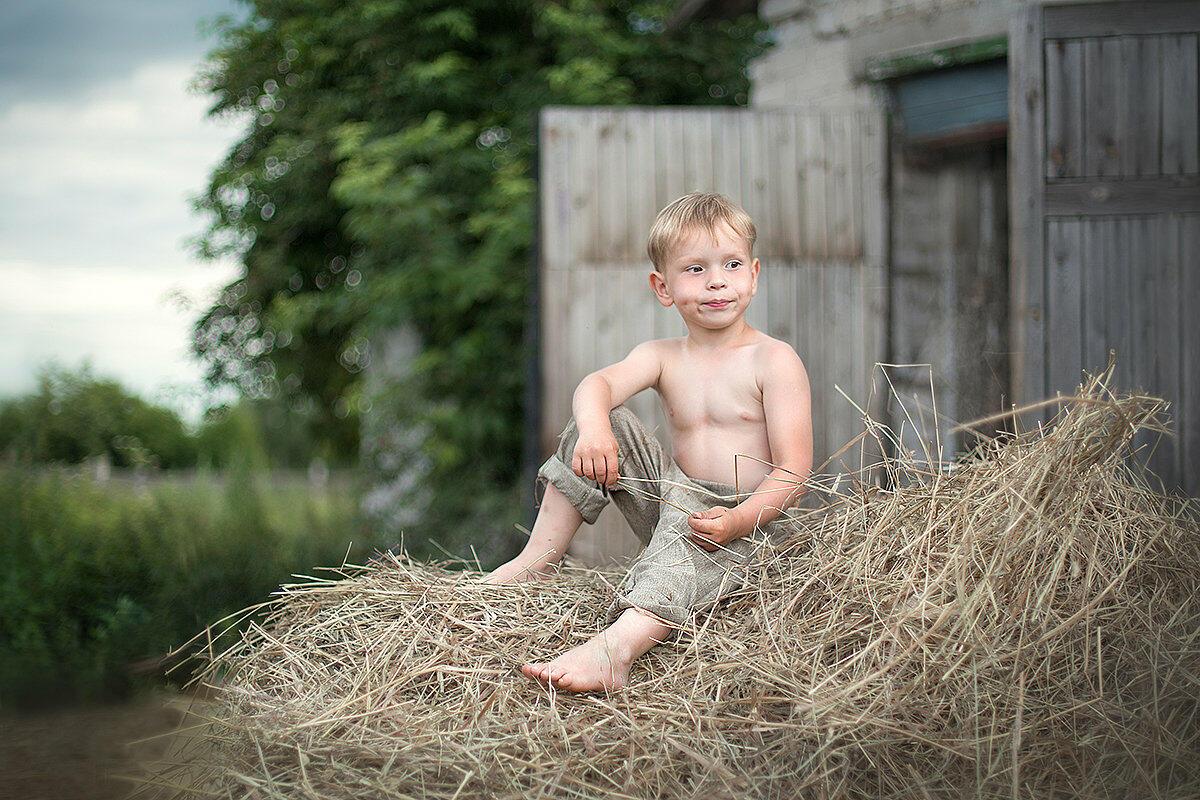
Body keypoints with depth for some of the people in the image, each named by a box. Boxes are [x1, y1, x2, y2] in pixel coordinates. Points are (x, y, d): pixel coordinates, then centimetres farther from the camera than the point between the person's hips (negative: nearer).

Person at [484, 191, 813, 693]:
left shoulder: (774, 361, -8)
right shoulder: (662, 358, 7)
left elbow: (793, 472, -15)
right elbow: (597, 384, -15)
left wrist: (738, 521, -32)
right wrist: (593, 426, -40)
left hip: (747, 521, -6)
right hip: (672, 497, 6)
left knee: (688, 533, -40)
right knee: (602, 424, -6)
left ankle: (616, 648, -67)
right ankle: (540, 558, -3)